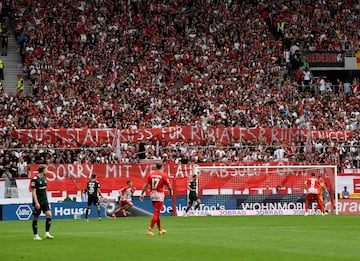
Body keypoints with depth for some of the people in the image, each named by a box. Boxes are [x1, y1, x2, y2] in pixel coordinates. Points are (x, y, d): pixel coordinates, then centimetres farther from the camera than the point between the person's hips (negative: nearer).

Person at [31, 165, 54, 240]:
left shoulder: (44, 178, 11)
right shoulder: (35, 179, -12)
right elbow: (33, 192, -14)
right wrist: (36, 202, -20)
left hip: (44, 201, 7)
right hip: (38, 201, -7)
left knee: (49, 215, -7)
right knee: (36, 217, 1)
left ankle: (47, 233, -3)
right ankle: (35, 235, 9)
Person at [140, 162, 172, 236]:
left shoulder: (151, 174, 2)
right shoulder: (163, 175, -9)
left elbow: (145, 185, -2)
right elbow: (169, 186, -5)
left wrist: (142, 194, 1)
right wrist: (171, 192, 14)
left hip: (152, 194, 5)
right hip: (159, 195, -5)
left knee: (157, 212, 18)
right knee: (156, 213, -3)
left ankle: (160, 229, 27)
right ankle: (150, 229, -12)